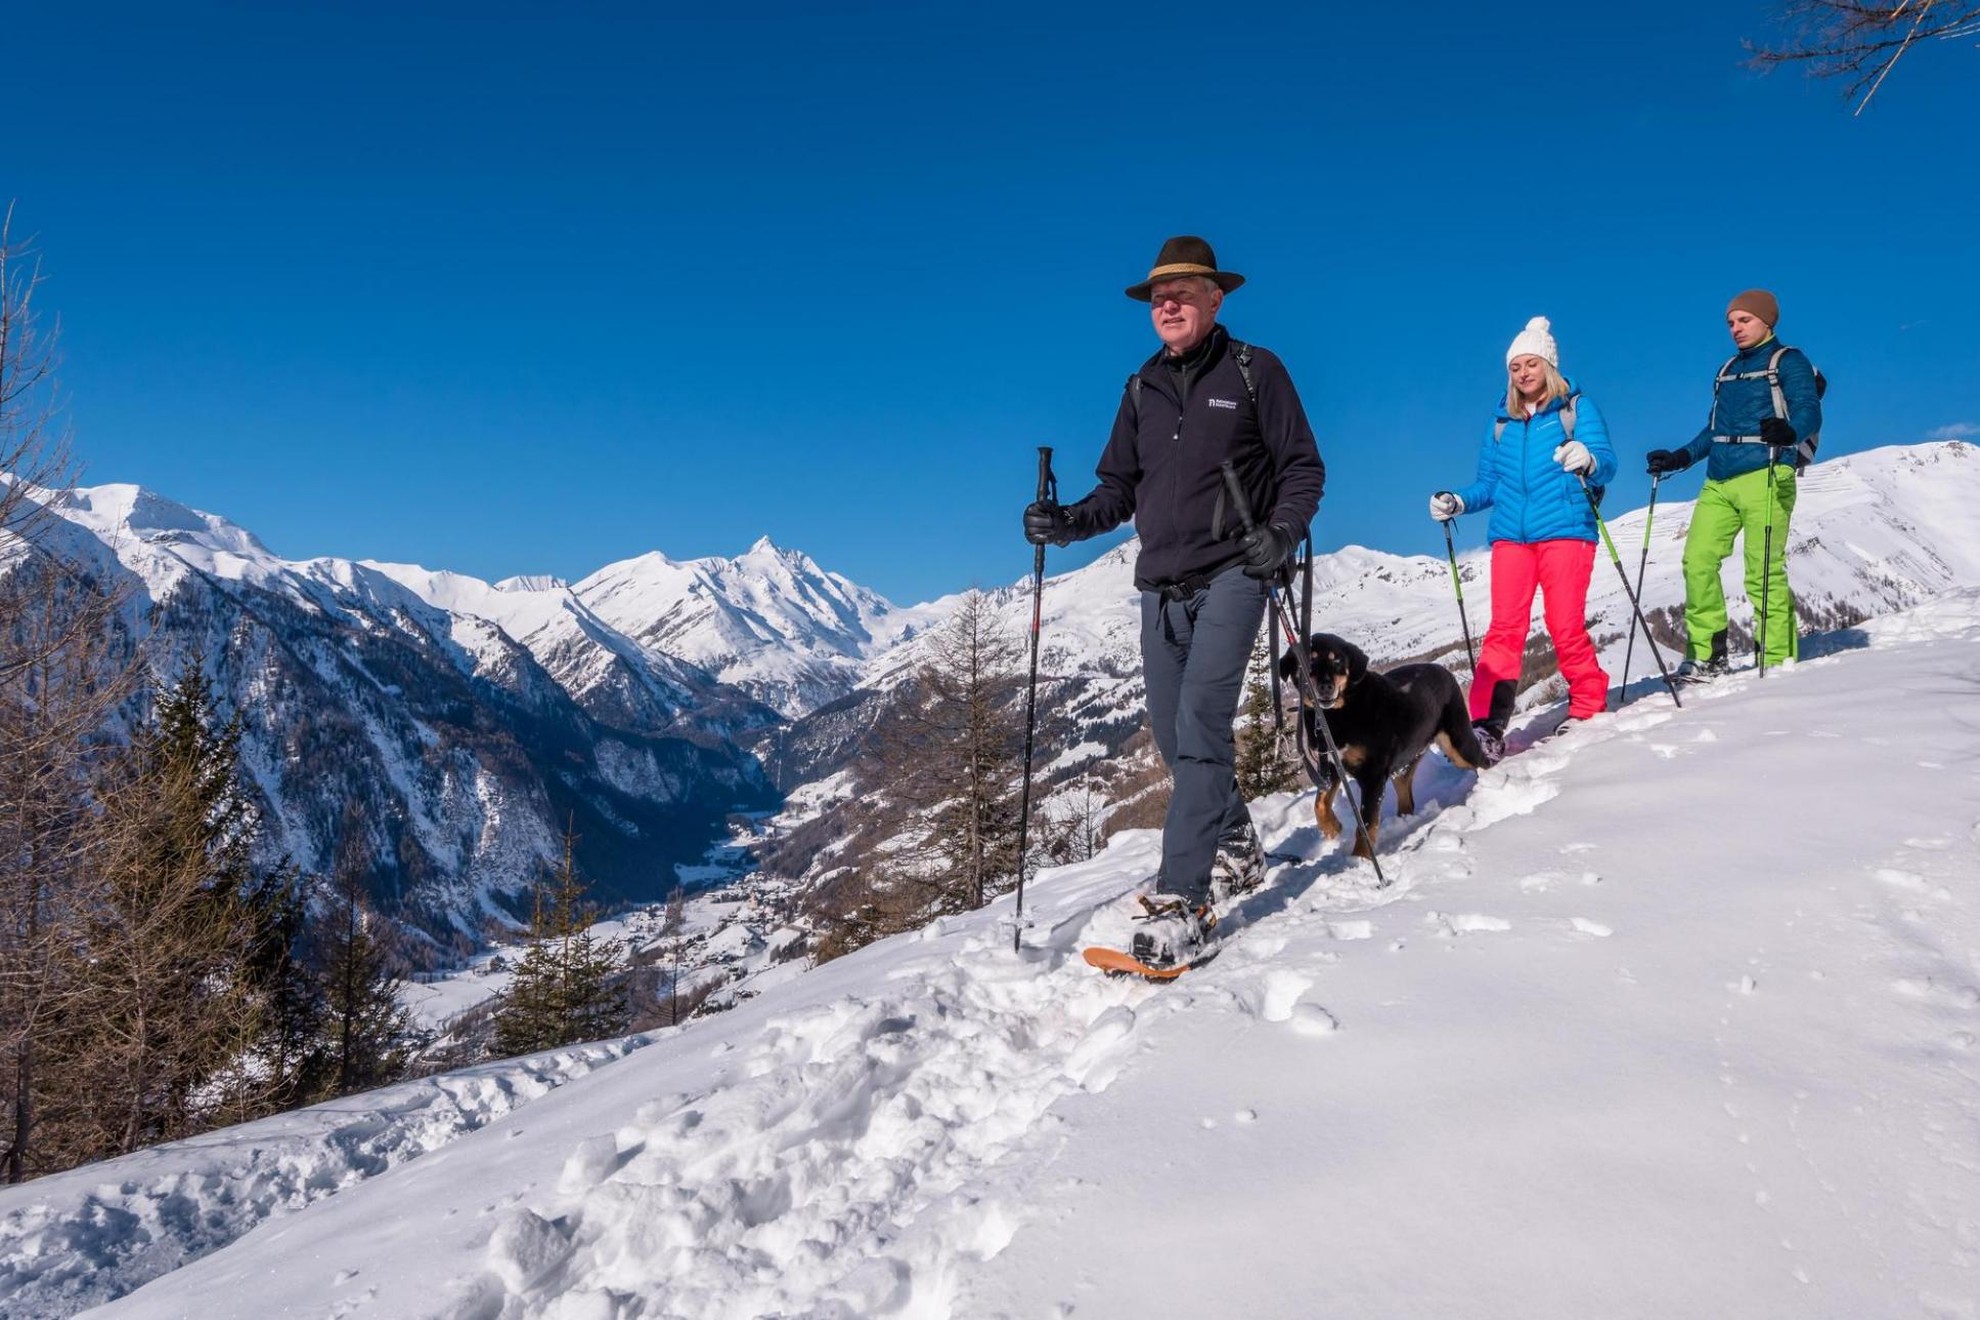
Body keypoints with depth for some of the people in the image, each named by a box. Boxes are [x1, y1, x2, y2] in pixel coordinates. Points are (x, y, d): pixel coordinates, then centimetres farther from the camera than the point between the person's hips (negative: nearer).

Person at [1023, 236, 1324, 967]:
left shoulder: (1254, 371, 1)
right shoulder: (1141, 389, 14)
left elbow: (1304, 468, 2)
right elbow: (1120, 489, 13)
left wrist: (1281, 531, -16)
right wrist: (1068, 522, -5)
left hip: (1232, 573, -6)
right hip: (1162, 584, 6)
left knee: (1200, 724, -18)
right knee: (1177, 735, 10)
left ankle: (1181, 902, -20)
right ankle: (1236, 848, 32)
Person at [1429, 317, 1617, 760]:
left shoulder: (1578, 407, 7)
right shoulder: (1502, 421, 19)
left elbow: (1606, 464, -6)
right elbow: (1488, 484, 18)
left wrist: (1588, 461, -29)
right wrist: (1456, 502, -1)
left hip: (1565, 531, -3)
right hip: (1510, 536, 3)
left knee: (1566, 627, -7)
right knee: (1504, 629, -7)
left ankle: (1588, 708, 13)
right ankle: (1487, 725, -13)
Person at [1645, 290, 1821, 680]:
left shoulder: (1789, 362, 5)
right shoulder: (1727, 371, 25)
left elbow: (1810, 412, -10)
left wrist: (1788, 432, -32)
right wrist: (1679, 458, 18)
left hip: (1765, 477, -6)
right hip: (1719, 481, 6)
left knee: (1763, 571, -11)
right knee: (1698, 561, -6)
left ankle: (1779, 660, -5)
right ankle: (1707, 655, 0)